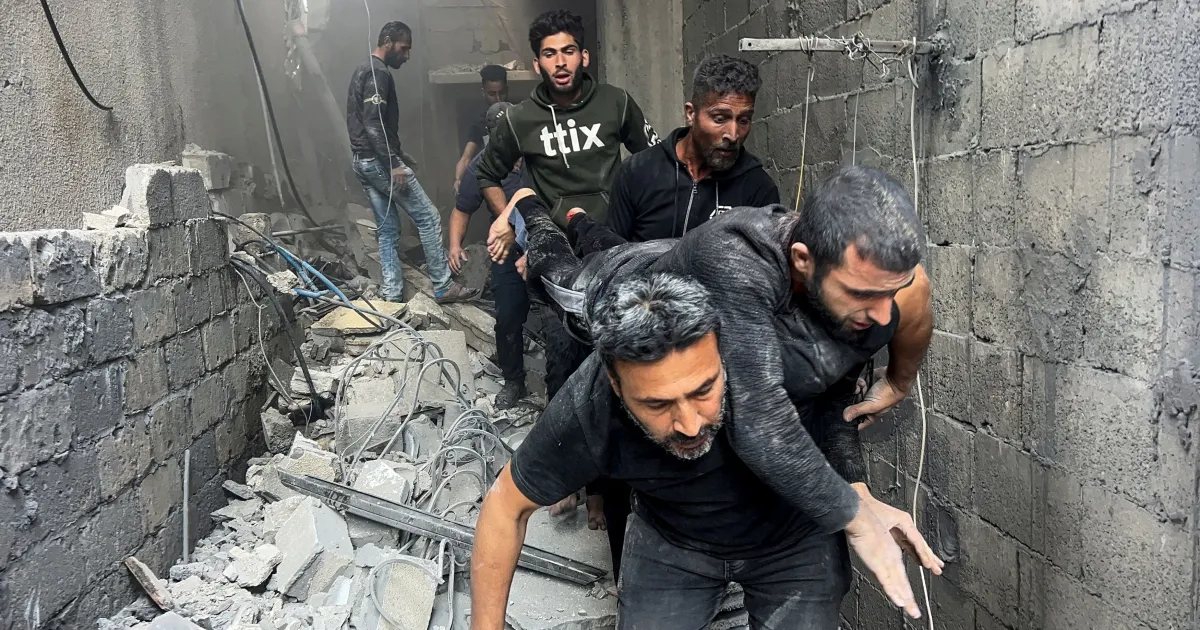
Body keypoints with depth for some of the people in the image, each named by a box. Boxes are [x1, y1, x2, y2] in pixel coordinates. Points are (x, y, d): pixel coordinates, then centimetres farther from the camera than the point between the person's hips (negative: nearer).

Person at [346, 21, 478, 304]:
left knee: (387, 229, 12)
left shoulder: (363, 71, 19)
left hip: (363, 162, 10)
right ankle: (443, 287, 2)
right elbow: (374, 125, -23)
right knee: (428, 217, -3)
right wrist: (394, 164, -25)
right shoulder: (378, 73, -14)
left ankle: (392, 295, 12)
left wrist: (399, 155, 27)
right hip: (380, 161, -10)